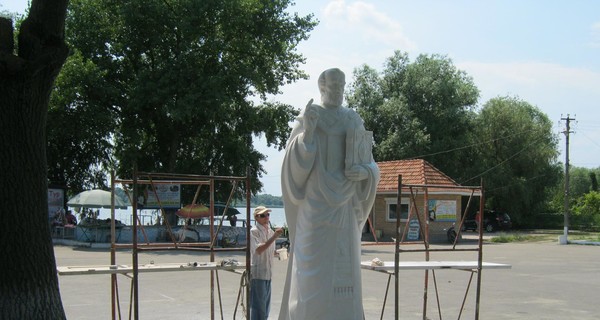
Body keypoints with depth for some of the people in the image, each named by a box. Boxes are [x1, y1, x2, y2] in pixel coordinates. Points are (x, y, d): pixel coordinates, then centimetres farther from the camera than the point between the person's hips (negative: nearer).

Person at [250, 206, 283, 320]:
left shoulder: (270, 231, 14)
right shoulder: (254, 231, -11)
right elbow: (259, 250, -25)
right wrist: (274, 237, -29)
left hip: (268, 273, 8)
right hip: (257, 274, -8)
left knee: (266, 305, 14)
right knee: (258, 306, -7)